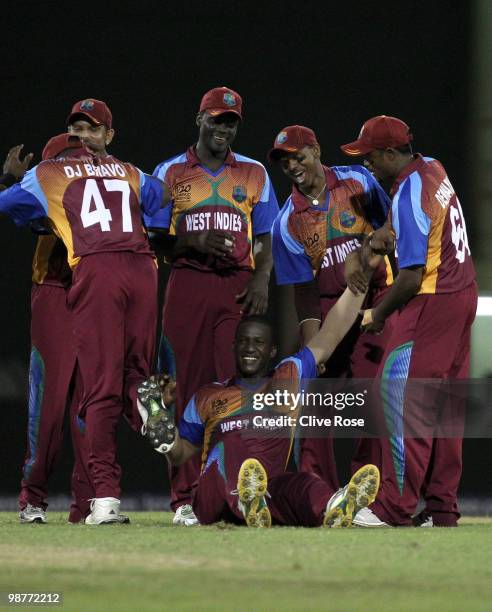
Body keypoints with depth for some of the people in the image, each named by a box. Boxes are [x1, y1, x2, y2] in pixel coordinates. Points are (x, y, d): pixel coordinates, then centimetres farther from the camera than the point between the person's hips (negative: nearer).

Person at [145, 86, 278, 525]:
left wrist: (261, 278, -4)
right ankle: (186, 498, -4)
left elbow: (265, 237, 14)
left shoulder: (254, 174, 16)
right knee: (186, 388, -5)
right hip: (187, 285, -1)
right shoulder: (170, 173, 12)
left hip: (239, 286, 1)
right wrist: (196, 244, -10)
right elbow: (156, 238, 8)